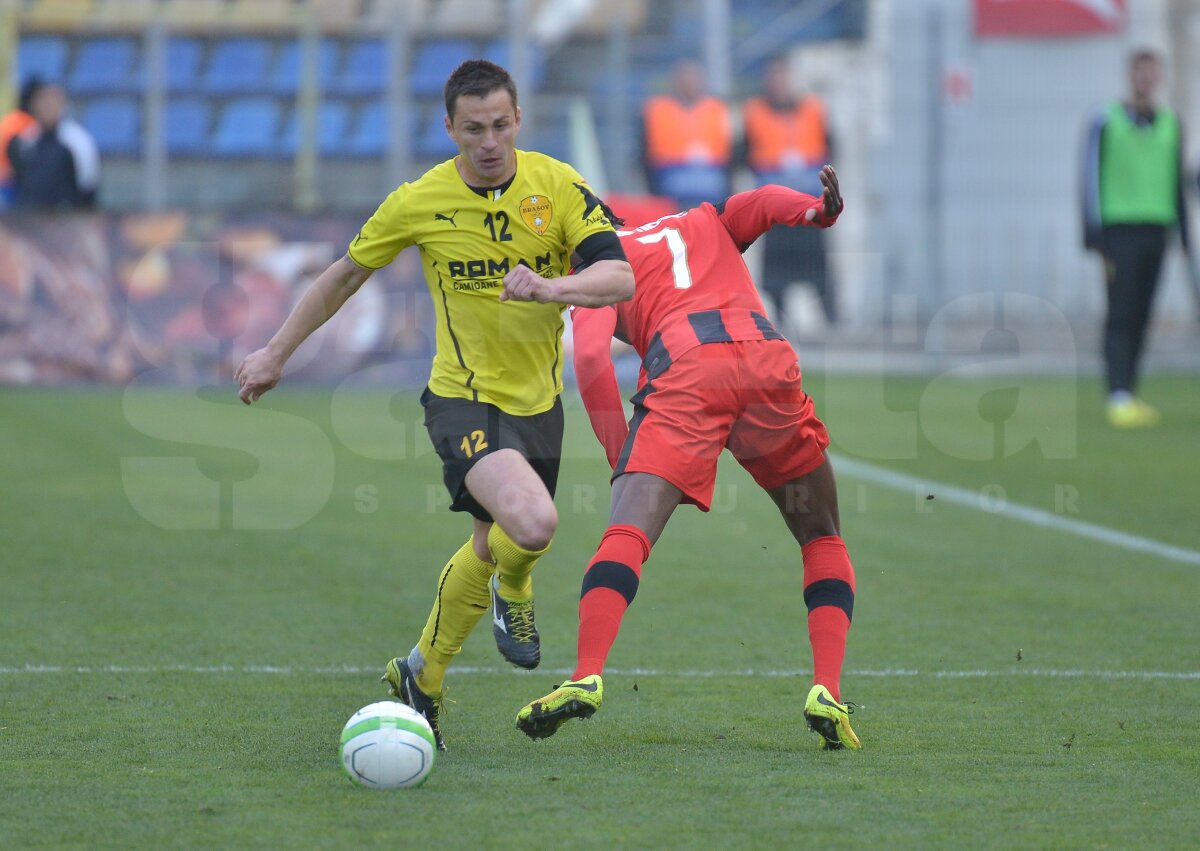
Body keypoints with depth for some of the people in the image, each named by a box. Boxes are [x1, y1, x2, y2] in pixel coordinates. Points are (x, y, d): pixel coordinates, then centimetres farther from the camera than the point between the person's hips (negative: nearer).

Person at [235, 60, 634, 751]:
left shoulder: (557, 186, -8)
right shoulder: (420, 202, -10)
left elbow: (620, 277, -16)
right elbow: (348, 273, 6)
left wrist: (552, 287, -36)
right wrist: (277, 352, 12)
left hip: (539, 402, 4)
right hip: (464, 400, -4)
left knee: (490, 549, 15)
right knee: (533, 524, -27)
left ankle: (422, 676, 37)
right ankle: (514, 590, 8)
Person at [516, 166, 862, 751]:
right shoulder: (707, 223, 36)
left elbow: (591, 357, 5)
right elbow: (762, 202, 14)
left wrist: (620, 457, 6)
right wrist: (816, 210, -7)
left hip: (682, 377, -3)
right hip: (769, 365, 3)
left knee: (627, 534, -9)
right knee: (822, 540, 17)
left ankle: (585, 679, -29)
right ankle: (827, 693, 1)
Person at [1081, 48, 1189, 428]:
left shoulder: (1170, 125, 13)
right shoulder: (1106, 123, -2)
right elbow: (1091, 179, -3)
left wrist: (1184, 236, 17)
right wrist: (1095, 237, -9)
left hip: (1155, 229, 5)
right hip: (1119, 227, -5)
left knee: (1141, 317, 5)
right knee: (1120, 315, -12)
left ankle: (1129, 395, 11)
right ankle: (1118, 397, -18)